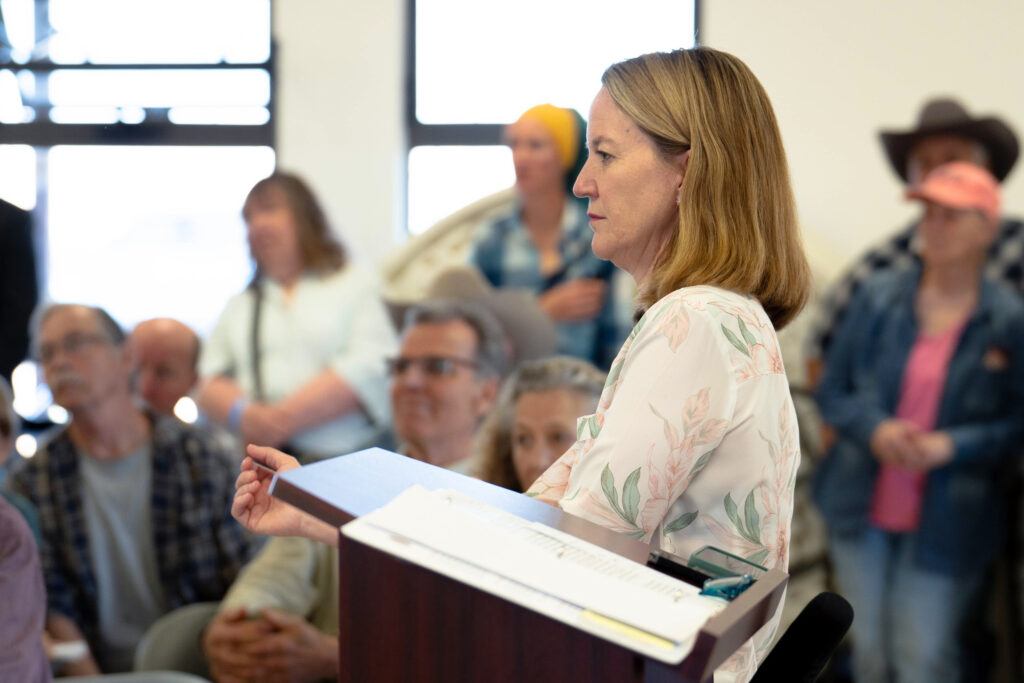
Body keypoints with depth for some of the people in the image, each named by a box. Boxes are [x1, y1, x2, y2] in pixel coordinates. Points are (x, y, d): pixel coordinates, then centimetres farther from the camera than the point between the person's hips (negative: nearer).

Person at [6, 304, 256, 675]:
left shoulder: (201, 456, 5)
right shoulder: (32, 482, 5)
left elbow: (244, 583, 5)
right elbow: (52, 605, 0)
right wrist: (88, 675, -14)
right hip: (99, 671, 1)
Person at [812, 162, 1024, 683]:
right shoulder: (877, 297, 1)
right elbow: (831, 391, 4)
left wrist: (950, 446, -21)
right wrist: (875, 430, -15)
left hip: (944, 523, -3)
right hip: (863, 508, 3)